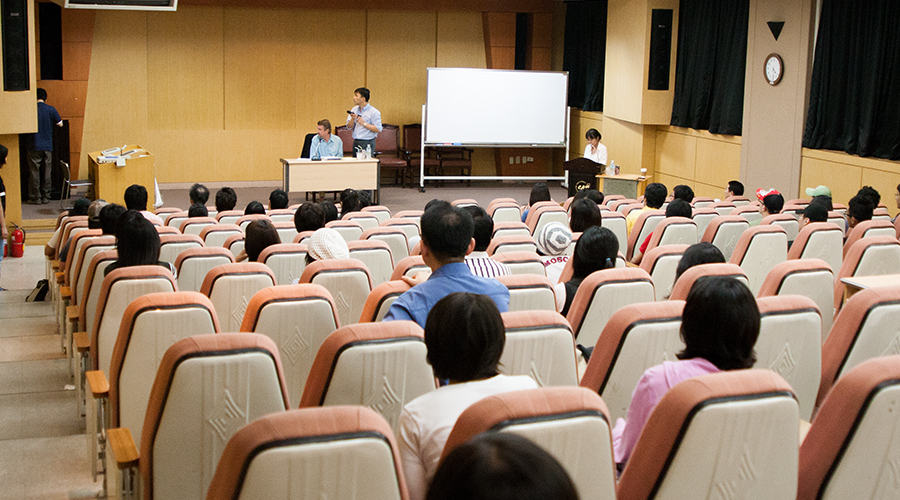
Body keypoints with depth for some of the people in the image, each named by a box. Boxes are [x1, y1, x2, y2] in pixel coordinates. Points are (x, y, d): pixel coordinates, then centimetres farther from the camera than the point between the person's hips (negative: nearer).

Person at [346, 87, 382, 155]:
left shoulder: (374, 112, -8)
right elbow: (349, 126, 10)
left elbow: (378, 129, -15)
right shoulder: (354, 110, 12)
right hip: (356, 142, 6)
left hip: (367, 143, -6)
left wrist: (364, 123, -16)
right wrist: (352, 119, -10)